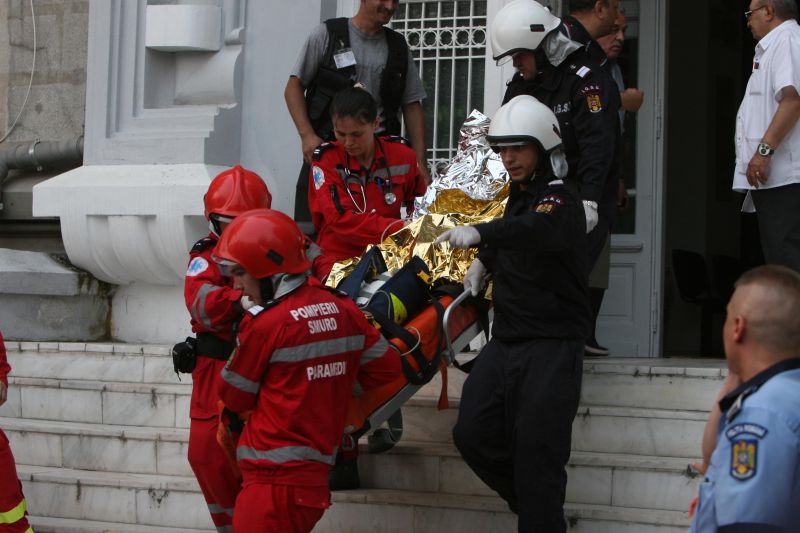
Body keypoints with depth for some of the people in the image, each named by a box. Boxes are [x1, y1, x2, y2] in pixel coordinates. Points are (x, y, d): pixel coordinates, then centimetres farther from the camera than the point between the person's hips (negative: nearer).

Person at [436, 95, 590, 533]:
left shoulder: (560, 200, -13)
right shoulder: (519, 193, 15)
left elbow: (536, 229, -37)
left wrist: (481, 232, -52)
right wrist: (484, 261, 15)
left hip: (552, 345, -8)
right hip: (506, 340, 8)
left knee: (536, 450, -12)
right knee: (473, 435, 3)